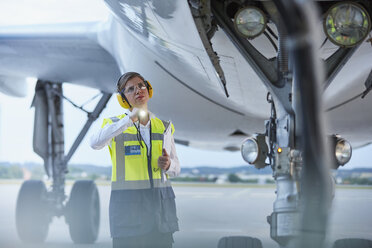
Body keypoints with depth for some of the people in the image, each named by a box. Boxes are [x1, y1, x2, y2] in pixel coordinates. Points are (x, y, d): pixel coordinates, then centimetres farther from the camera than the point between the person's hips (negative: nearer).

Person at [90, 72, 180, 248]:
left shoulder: (164, 127, 12)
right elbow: (96, 143, -22)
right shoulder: (115, 125, 1)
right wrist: (130, 119, -30)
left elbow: (176, 169, 16)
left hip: (160, 202, 3)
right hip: (127, 205, -3)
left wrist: (167, 165, -8)